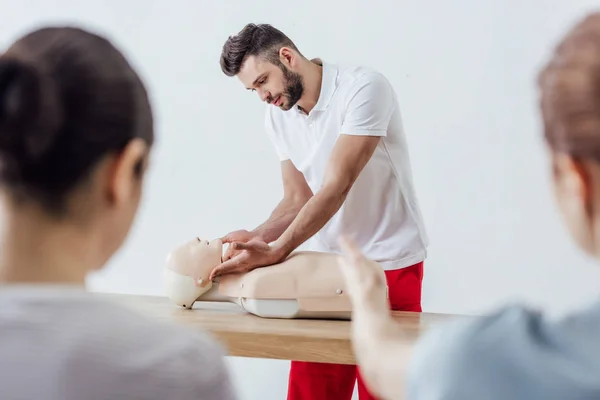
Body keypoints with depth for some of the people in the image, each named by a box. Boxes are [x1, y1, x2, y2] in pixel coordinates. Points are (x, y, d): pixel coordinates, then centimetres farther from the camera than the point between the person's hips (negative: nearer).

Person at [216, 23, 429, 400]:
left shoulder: (363, 87, -18)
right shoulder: (277, 116, 4)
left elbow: (336, 189, -24)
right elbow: (298, 199, 7)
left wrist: (275, 252, -28)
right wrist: (256, 238, -12)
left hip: (390, 263, -6)